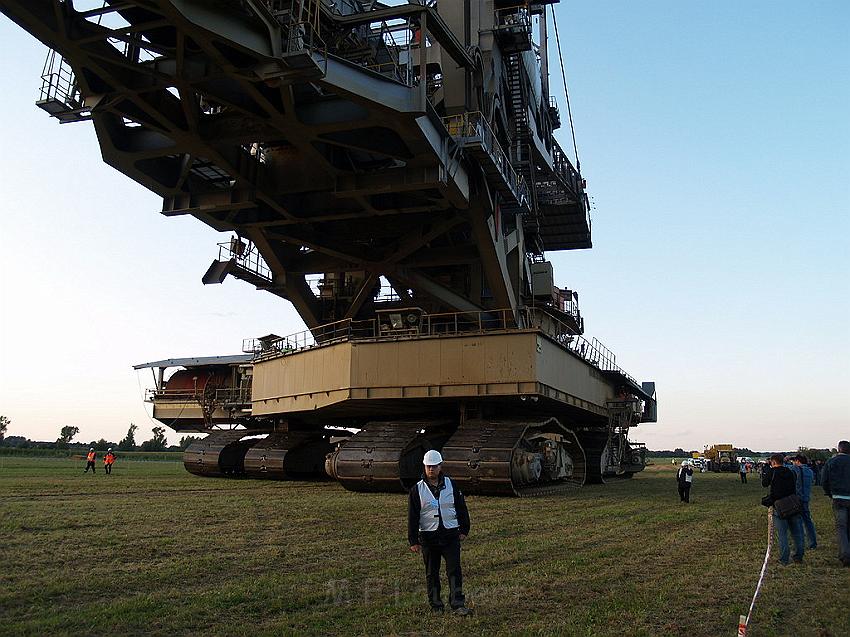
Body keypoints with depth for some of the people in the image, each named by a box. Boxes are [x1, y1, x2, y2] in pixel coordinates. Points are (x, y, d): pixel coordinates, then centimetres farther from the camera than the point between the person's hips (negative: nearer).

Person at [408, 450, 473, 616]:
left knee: (454, 570, -5)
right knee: (432, 573, 8)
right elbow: (412, 517, -1)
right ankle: (435, 605, 21)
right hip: (428, 538, 0)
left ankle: (458, 605, -3)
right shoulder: (417, 490, -1)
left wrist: (464, 530, 9)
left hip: (451, 535, 0)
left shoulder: (451, 485, 4)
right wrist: (413, 541, -4)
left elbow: (461, 508, 11)